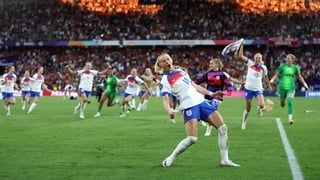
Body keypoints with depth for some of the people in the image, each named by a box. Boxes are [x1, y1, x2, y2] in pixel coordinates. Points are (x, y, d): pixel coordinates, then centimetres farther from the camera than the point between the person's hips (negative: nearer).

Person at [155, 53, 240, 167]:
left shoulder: (181, 71, 14)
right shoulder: (165, 80, -4)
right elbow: (166, 100, -15)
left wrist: (210, 94, 18)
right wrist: (169, 110, -35)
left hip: (201, 102, 7)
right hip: (189, 107, -7)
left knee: (223, 128, 0)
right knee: (192, 139, -21)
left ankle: (225, 160, 7)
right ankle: (170, 159, -1)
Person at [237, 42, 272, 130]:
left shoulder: (263, 67, -1)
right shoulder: (250, 63, -5)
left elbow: (265, 77, 17)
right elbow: (240, 56, -10)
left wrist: (269, 86, 24)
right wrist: (241, 46, -15)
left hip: (258, 89, 1)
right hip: (249, 88, -1)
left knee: (262, 105, -19)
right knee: (248, 108, 4)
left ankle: (259, 109, 20)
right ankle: (244, 123, 24)